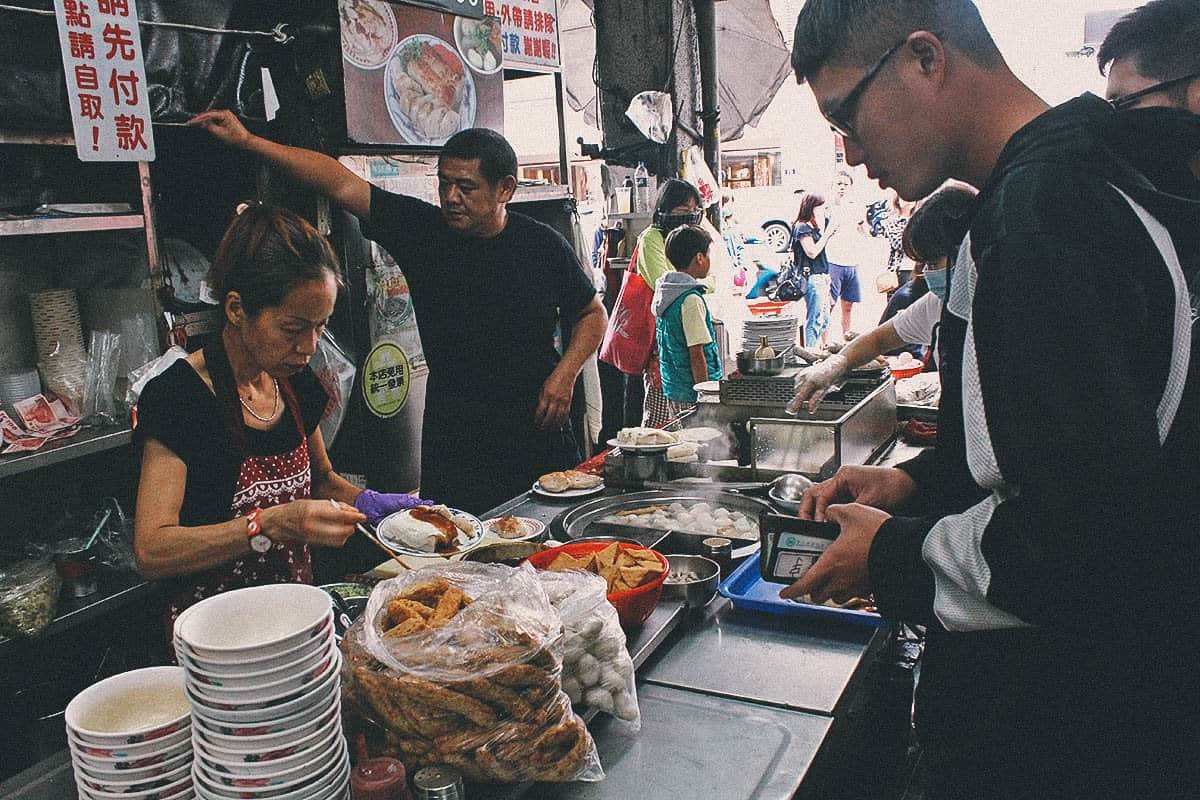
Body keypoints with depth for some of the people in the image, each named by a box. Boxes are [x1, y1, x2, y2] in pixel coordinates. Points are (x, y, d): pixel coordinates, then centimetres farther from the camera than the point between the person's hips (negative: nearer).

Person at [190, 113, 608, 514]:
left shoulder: (543, 245, -1)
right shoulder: (422, 228, -2)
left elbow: (592, 314, 11)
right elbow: (341, 183, -7)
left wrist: (566, 372, -5)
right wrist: (247, 140, -11)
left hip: (540, 430, 1)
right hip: (452, 437, 0)